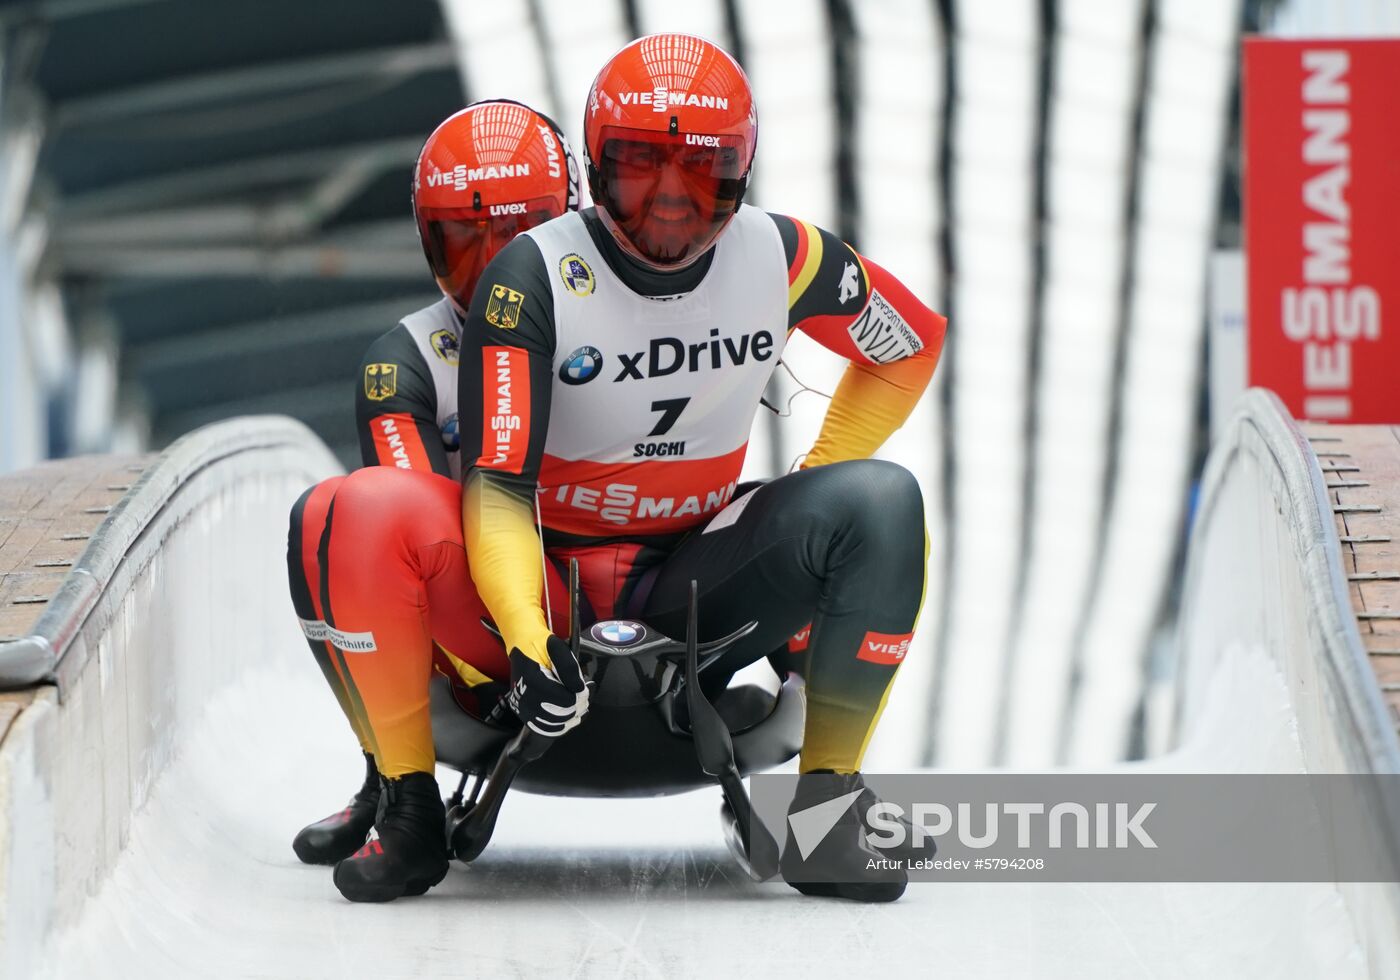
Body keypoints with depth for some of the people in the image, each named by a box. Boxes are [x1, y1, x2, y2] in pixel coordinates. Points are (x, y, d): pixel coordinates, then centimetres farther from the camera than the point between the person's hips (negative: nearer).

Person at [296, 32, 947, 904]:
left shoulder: (780, 256, -7)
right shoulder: (534, 276, -16)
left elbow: (913, 342, 12)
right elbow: (497, 484, -20)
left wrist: (812, 502, 4)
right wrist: (526, 638, -35)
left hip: (694, 587, 3)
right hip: (543, 577, -2)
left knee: (883, 504, -22)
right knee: (370, 512, -31)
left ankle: (827, 805, -15)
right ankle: (410, 809, -17)